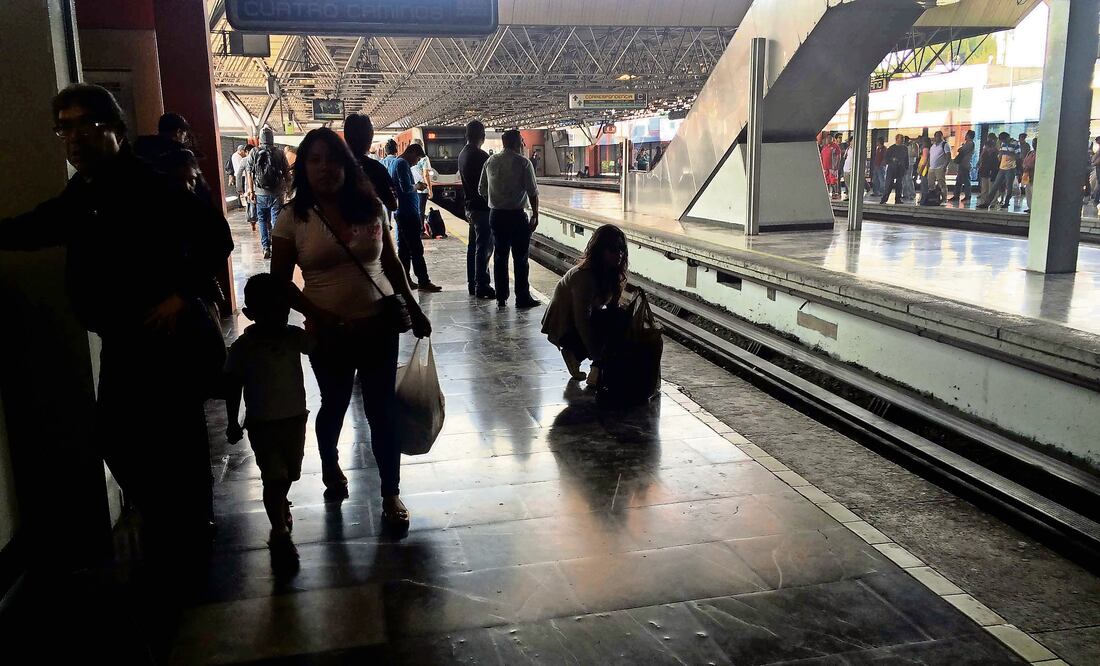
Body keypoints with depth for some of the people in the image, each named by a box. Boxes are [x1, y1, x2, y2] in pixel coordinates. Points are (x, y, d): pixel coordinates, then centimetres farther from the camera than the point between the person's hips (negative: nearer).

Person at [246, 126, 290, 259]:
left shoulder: (254, 152, -1)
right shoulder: (279, 152, -3)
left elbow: (249, 173, -1)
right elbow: (287, 173, -1)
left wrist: (251, 191, 4)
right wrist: (288, 188, 10)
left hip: (260, 193, 1)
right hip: (276, 193, -1)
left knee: (262, 221, 11)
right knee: (276, 221, 4)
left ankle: (266, 248, 8)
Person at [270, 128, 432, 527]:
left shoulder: (370, 208, -1)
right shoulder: (294, 218, -7)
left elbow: (392, 265, 9)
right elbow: (281, 280, -4)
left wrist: (413, 308, 9)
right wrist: (319, 315, -15)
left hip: (379, 325, 1)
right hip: (330, 333, -1)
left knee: (382, 410, 4)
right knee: (334, 406, 19)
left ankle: (391, 494, 19)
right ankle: (330, 467, 48)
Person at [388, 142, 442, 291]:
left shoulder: (394, 163, 17)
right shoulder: (402, 164, -14)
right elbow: (407, 188, -23)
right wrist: (417, 186, -5)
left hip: (400, 213, 11)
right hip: (409, 213, -11)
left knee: (404, 248, 13)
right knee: (417, 249, -8)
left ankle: (405, 279, 17)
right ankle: (423, 281, -5)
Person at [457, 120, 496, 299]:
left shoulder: (462, 154, 12)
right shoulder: (480, 156, -16)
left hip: (470, 206, 10)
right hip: (483, 207, -10)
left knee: (473, 246, 14)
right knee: (484, 247, -7)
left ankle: (472, 284, 20)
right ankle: (481, 286, -5)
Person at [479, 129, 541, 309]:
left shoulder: (490, 162, 8)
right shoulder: (523, 162, -8)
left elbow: (481, 189, 13)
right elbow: (533, 192, -10)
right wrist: (535, 214, -2)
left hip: (495, 215, 5)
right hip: (516, 215, -5)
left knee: (500, 256, 11)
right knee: (520, 258, 2)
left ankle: (501, 298, 15)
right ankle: (522, 298, 5)